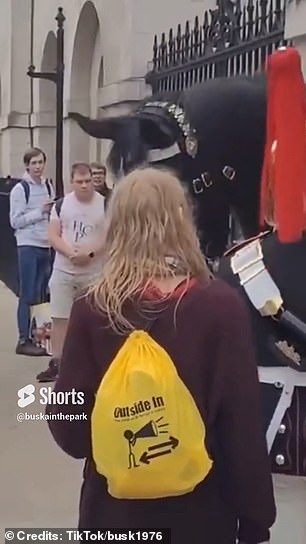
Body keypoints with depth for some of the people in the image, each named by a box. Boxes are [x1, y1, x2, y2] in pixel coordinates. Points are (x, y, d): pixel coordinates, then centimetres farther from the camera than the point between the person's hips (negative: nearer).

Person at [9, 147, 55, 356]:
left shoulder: (48, 186, 10)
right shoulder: (20, 189, -8)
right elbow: (15, 221, -12)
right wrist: (40, 212, -17)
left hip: (46, 246, 6)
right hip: (28, 246, -6)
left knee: (41, 293, 10)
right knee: (28, 295, -4)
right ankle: (24, 340, 0)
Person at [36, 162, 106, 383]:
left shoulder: (105, 205, -6)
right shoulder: (61, 204, 1)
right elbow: (53, 236, 0)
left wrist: (91, 253, -19)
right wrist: (69, 252, -17)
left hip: (95, 272, -2)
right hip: (63, 270, 2)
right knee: (60, 317, 3)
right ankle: (56, 363, 11)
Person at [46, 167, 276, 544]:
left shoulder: (92, 309, -12)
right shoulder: (222, 306, -16)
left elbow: (70, 431, -8)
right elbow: (244, 426, -11)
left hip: (114, 511, 1)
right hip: (201, 513, -1)